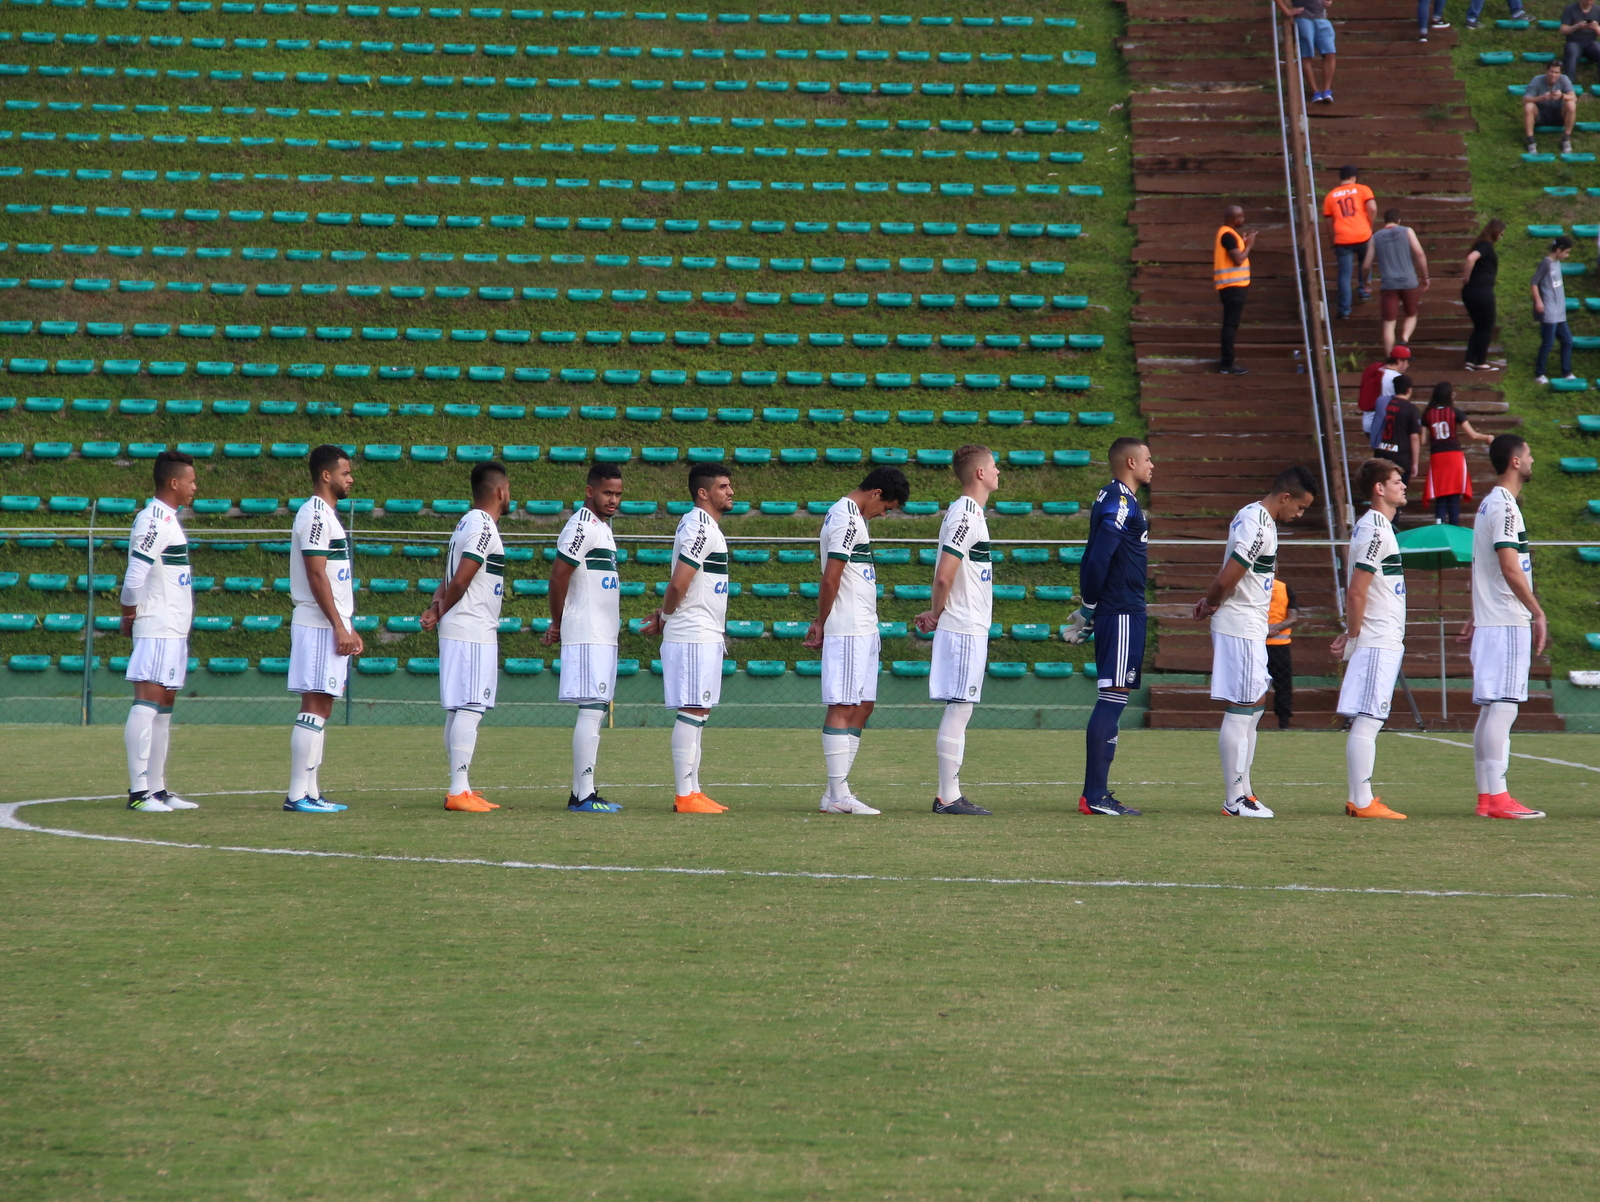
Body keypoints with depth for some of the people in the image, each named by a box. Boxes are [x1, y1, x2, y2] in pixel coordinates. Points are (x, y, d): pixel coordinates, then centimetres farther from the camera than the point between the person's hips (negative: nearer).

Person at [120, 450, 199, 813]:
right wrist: (130, 615, -7)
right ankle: (138, 791, -13)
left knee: (164, 706, 11)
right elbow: (134, 579, -21)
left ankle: (157, 789, 16)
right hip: (157, 630, -10)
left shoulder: (167, 520, 17)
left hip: (174, 630, 10)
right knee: (147, 703, -11)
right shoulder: (153, 521, -15)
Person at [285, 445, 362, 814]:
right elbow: (316, 575, -18)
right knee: (314, 706, -10)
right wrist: (338, 626, -20)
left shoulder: (326, 515, 19)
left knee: (321, 707, 9)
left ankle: (310, 791, 11)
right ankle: (298, 794, -10)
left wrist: (347, 628, 20)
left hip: (331, 626, 10)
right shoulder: (315, 515, -12)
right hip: (318, 626, -10)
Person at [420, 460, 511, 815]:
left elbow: (450, 579, 16)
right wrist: (441, 612, -2)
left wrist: (435, 609, -2)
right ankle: (458, 791, -12)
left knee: (459, 710, 11)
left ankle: (462, 788, 15)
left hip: (459, 633, 10)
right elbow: (459, 581, -17)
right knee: (469, 709, -10)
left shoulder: (469, 524, 19)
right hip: (473, 632, -10)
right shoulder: (484, 527, -13)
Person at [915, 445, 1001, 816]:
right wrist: (937, 614, -4)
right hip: (965, 628, -10)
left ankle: (950, 795, 14)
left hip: (970, 628, 10)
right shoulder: (966, 515, -15)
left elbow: (946, 577, 21)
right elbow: (944, 576, -20)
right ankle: (948, 796, -6)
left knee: (959, 711, 11)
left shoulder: (966, 512, 16)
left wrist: (936, 614, 10)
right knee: (958, 709, -8)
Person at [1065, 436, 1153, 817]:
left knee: (1112, 700, 11)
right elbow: (1097, 559, -19)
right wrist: (1089, 610, -10)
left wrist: (1088, 610, 18)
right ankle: (1095, 796, -11)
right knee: (1113, 698, -10)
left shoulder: (1112, 499, 18)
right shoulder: (1121, 502, -13)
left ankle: (1096, 793, 14)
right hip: (1122, 614, -10)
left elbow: (1093, 560, 19)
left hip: (1113, 614, 10)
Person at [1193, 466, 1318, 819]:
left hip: (1250, 629, 11)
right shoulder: (1258, 527, -20)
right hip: (1241, 628, -11)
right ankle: (1234, 799, -4)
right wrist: (1212, 605, -5)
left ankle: (1243, 791, 19)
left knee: (1256, 705, 14)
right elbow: (1227, 579, -23)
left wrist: (1210, 601, 5)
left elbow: (1226, 572, 18)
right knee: (1240, 710, -7)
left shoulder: (1250, 515, 13)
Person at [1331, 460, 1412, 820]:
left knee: (1366, 722, 11)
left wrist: (1351, 634, 13)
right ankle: (1362, 801, -9)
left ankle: (1358, 799, 15)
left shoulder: (1374, 527, 17)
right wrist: (1353, 637, -11)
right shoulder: (1376, 530, -14)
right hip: (1378, 642, -10)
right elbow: (1357, 591, -18)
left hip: (1384, 641, 10)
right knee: (1367, 720, -9)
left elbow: (1354, 590, 20)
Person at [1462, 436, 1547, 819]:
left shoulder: (1488, 504, 17)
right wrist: (1538, 614, -19)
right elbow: (1510, 569, -20)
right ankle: (1497, 798, -13)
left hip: (1489, 620, 10)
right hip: (1507, 623, -10)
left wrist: (1477, 617, 27)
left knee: (1490, 710, 9)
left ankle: (1487, 797, 10)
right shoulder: (1505, 506, -13)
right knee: (1502, 708, -11)